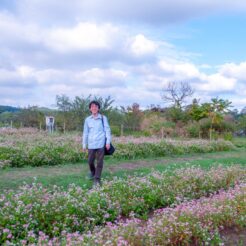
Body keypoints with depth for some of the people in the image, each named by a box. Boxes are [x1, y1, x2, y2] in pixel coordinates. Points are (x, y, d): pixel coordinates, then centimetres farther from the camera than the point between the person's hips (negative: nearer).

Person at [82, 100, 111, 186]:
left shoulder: (103, 118, 2)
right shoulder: (87, 120, 7)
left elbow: (107, 130, 2)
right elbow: (85, 133, 10)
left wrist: (108, 142, -6)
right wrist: (84, 145, 9)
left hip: (101, 143, -2)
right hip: (91, 144, 2)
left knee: (99, 162, -2)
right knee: (90, 161, 8)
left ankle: (97, 179, 5)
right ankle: (92, 172, 37)